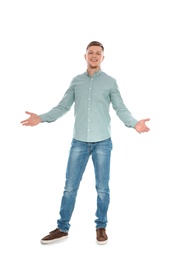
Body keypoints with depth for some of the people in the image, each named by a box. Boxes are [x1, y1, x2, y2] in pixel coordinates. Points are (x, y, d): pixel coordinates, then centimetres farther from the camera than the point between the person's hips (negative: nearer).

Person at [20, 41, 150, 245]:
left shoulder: (110, 82, 4)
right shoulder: (76, 81, 10)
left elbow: (121, 109, 0)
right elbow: (63, 106, 9)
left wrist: (134, 123, -18)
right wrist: (41, 118, -3)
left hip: (102, 142, -1)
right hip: (79, 141, 2)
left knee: (102, 188, 6)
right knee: (70, 186, 5)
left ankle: (101, 227, 23)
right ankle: (62, 228, 18)